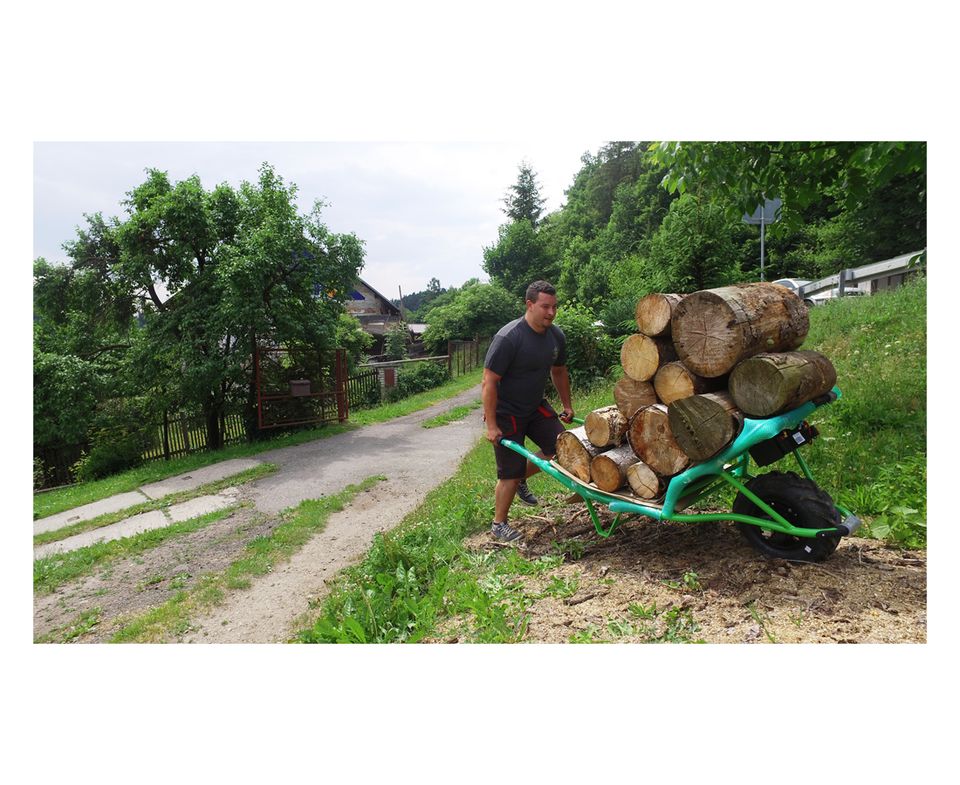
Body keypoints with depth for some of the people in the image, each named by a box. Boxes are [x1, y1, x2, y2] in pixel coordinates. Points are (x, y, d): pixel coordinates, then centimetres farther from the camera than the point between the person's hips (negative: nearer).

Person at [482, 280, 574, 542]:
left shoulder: (556, 336, -2)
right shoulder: (508, 338, -25)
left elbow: (559, 372, 16)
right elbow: (489, 382, -23)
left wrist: (567, 406, 18)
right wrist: (491, 426, -24)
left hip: (536, 406, 7)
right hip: (506, 412, -7)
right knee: (509, 474, -3)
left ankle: (521, 479, 20)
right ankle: (498, 524, 20)